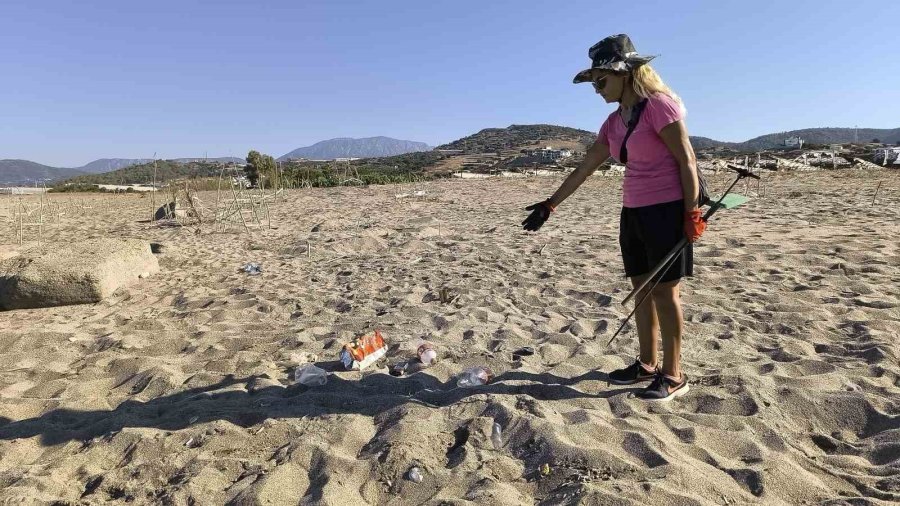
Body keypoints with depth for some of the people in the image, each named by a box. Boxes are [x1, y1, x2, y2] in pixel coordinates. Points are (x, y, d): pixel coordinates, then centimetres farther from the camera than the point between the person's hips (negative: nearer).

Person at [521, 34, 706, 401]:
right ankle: (647, 364, 25)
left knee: (664, 291, -2)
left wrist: (691, 215, -15)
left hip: (667, 210, -7)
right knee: (642, 289, 11)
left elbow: (686, 160, -13)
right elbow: (585, 167, 12)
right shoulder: (614, 122, 11)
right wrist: (550, 204, 10)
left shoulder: (659, 106, -11)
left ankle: (673, 375, 12)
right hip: (633, 212, 8)